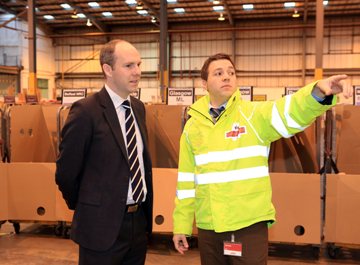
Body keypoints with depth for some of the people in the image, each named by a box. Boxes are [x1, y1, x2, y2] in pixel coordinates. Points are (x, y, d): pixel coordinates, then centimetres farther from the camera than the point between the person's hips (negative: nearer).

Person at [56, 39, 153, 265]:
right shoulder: (86, 111, -15)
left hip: (140, 220, 7)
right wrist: (85, 209, 3)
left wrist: (144, 208, 15)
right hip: (102, 225, -6)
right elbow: (66, 171, -10)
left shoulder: (139, 108, 7)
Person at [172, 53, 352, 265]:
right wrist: (181, 225, 10)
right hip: (207, 227, 3)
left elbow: (292, 112, -25)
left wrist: (319, 92, -45)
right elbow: (186, 179, 8)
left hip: (249, 225, -3)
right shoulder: (193, 126, 4)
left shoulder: (254, 115, -5)